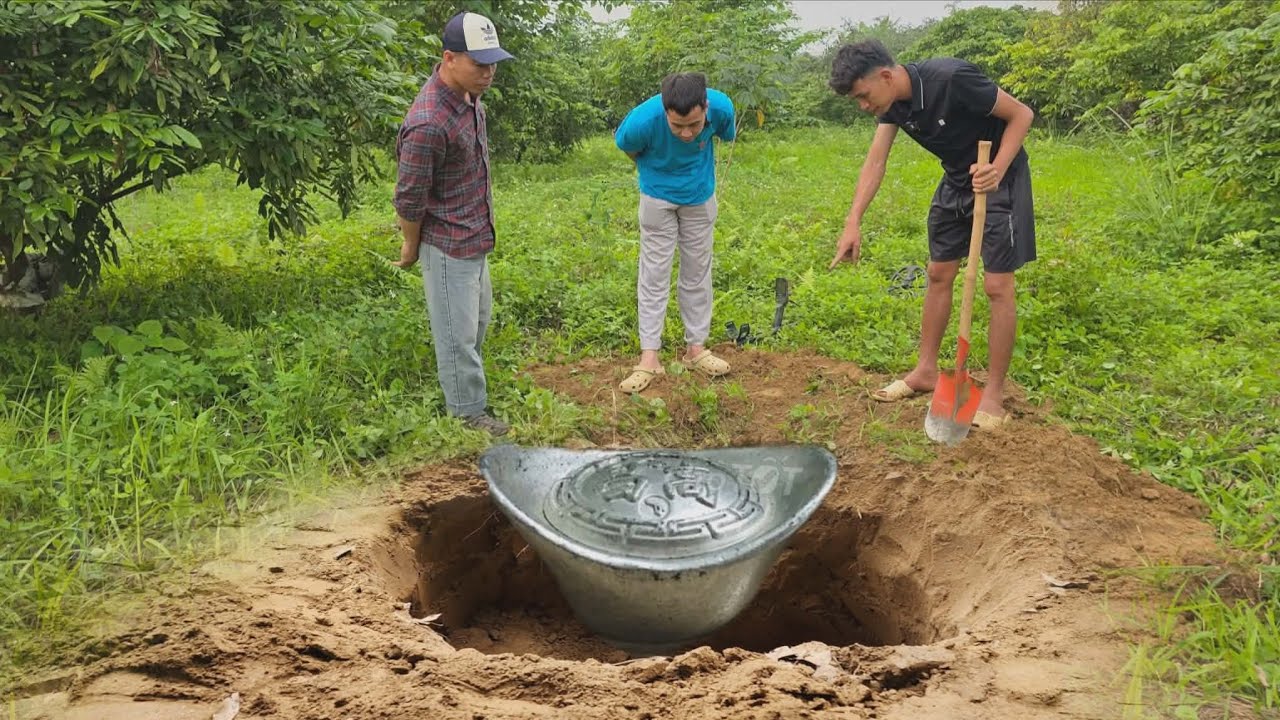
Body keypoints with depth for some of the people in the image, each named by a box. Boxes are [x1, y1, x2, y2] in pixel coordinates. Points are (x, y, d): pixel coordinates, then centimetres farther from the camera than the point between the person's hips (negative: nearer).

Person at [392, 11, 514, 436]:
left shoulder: (470, 95, 0)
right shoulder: (429, 123, -30)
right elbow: (409, 197, -21)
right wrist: (411, 248, -7)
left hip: (475, 237, 9)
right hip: (448, 245, -9)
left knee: (478, 316, 25)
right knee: (458, 332, 5)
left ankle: (462, 380, 45)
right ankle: (468, 413, 20)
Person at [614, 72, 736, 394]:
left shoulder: (722, 107, -29)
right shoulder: (643, 120, -34)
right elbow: (625, 144, -9)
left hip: (700, 196, 2)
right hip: (658, 198, -2)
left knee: (697, 273, 9)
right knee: (654, 274, -2)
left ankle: (696, 346, 20)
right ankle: (649, 356, 1)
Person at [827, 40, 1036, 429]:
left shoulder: (951, 78, -30)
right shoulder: (894, 101, -7)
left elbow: (1021, 114, -20)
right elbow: (875, 161, -9)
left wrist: (998, 169, -32)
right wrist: (853, 221, -19)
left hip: (999, 179, -7)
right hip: (957, 179, 8)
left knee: (997, 285, -7)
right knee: (938, 274, 12)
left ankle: (994, 392, 3)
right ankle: (926, 370, 26)